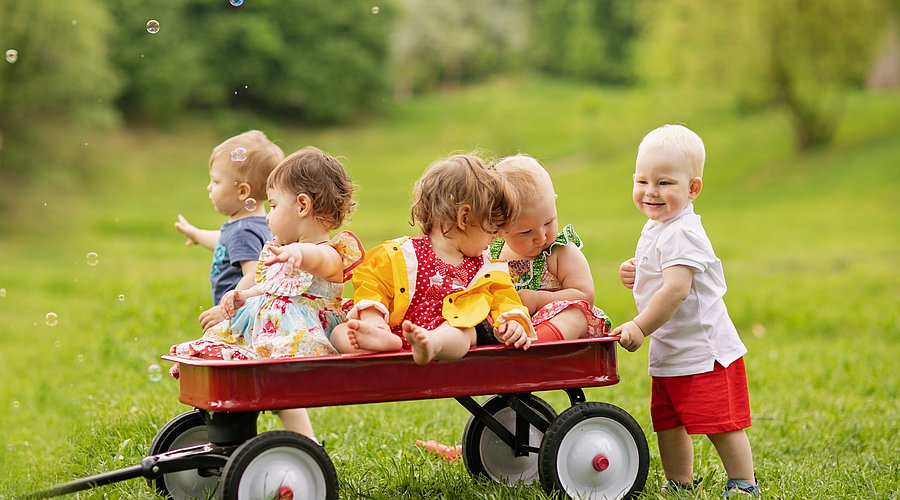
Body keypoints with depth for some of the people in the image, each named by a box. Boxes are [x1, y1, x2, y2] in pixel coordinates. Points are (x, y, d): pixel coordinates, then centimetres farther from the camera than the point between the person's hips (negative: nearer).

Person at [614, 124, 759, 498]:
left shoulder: (682, 233, -21)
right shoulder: (655, 228, 11)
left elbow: (676, 288, -31)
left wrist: (640, 327, -27)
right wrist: (634, 275, 5)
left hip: (703, 351, -10)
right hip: (667, 351, 10)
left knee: (719, 423, -3)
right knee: (667, 422, 14)